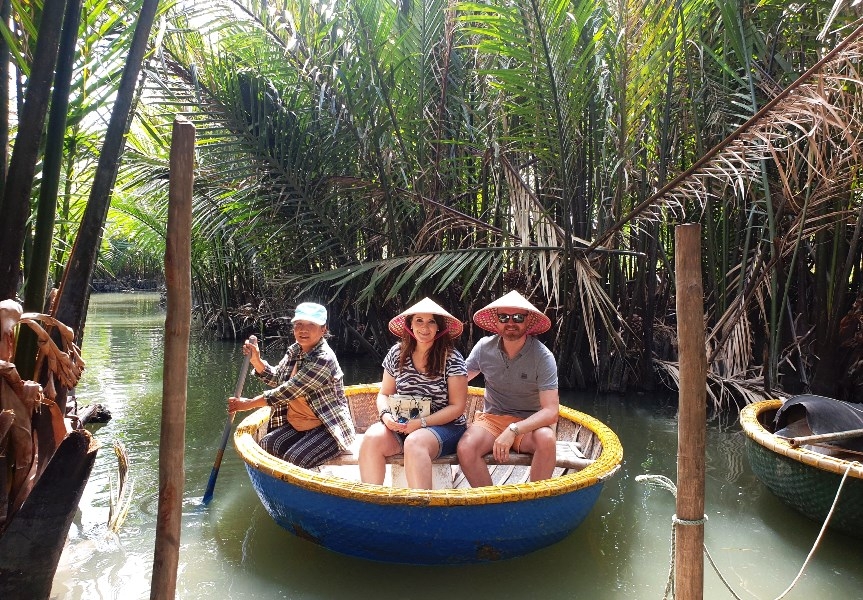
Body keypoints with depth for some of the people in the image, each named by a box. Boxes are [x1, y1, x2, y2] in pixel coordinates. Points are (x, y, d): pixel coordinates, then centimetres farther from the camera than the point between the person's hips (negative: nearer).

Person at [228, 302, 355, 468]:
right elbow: (276, 378, 17)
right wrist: (256, 361, -3)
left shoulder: (323, 359, -24)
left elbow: (288, 390, -24)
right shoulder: (294, 350, 3)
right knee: (266, 445, -9)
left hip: (329, 429, -8)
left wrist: (249, 403, -14)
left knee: (294, 459, -26)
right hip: (296, 425, 8)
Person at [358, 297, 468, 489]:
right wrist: (386, 415, -9)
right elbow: (384, 395, 13)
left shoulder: (452, 358, -6)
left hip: (444, 427, -3)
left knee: (414, 442, -35)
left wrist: (421, 423, -17)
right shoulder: (396, 354, 6)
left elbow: (457, 406, -7)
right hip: (401, 425, 4)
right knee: (372, 438, -26)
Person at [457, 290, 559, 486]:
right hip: (492, 417, 2)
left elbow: (551, 411, -18)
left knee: (546, 440, -35)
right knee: (466, 448, -28)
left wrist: (513, 430, -32)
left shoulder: (543, 357, -13)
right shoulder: (484, 347, -3)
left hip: (530, 423, -2)